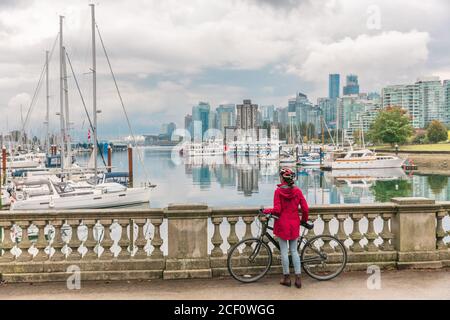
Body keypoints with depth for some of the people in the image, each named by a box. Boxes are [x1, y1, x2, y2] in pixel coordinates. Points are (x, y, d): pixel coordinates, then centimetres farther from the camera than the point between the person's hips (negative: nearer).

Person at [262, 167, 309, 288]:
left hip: (282, 224, -3)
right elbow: (305, 209, -2)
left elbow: (277, 210, -15)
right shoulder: (297, 191, -2)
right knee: (294, 250, 11)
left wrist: (267, 210, 3)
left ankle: (286, 277, 13)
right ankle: (298, 278, 10)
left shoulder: (278, 191, -11)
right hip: (294, 224, 3)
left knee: (284, 251, 6)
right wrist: (304, 220, 15)